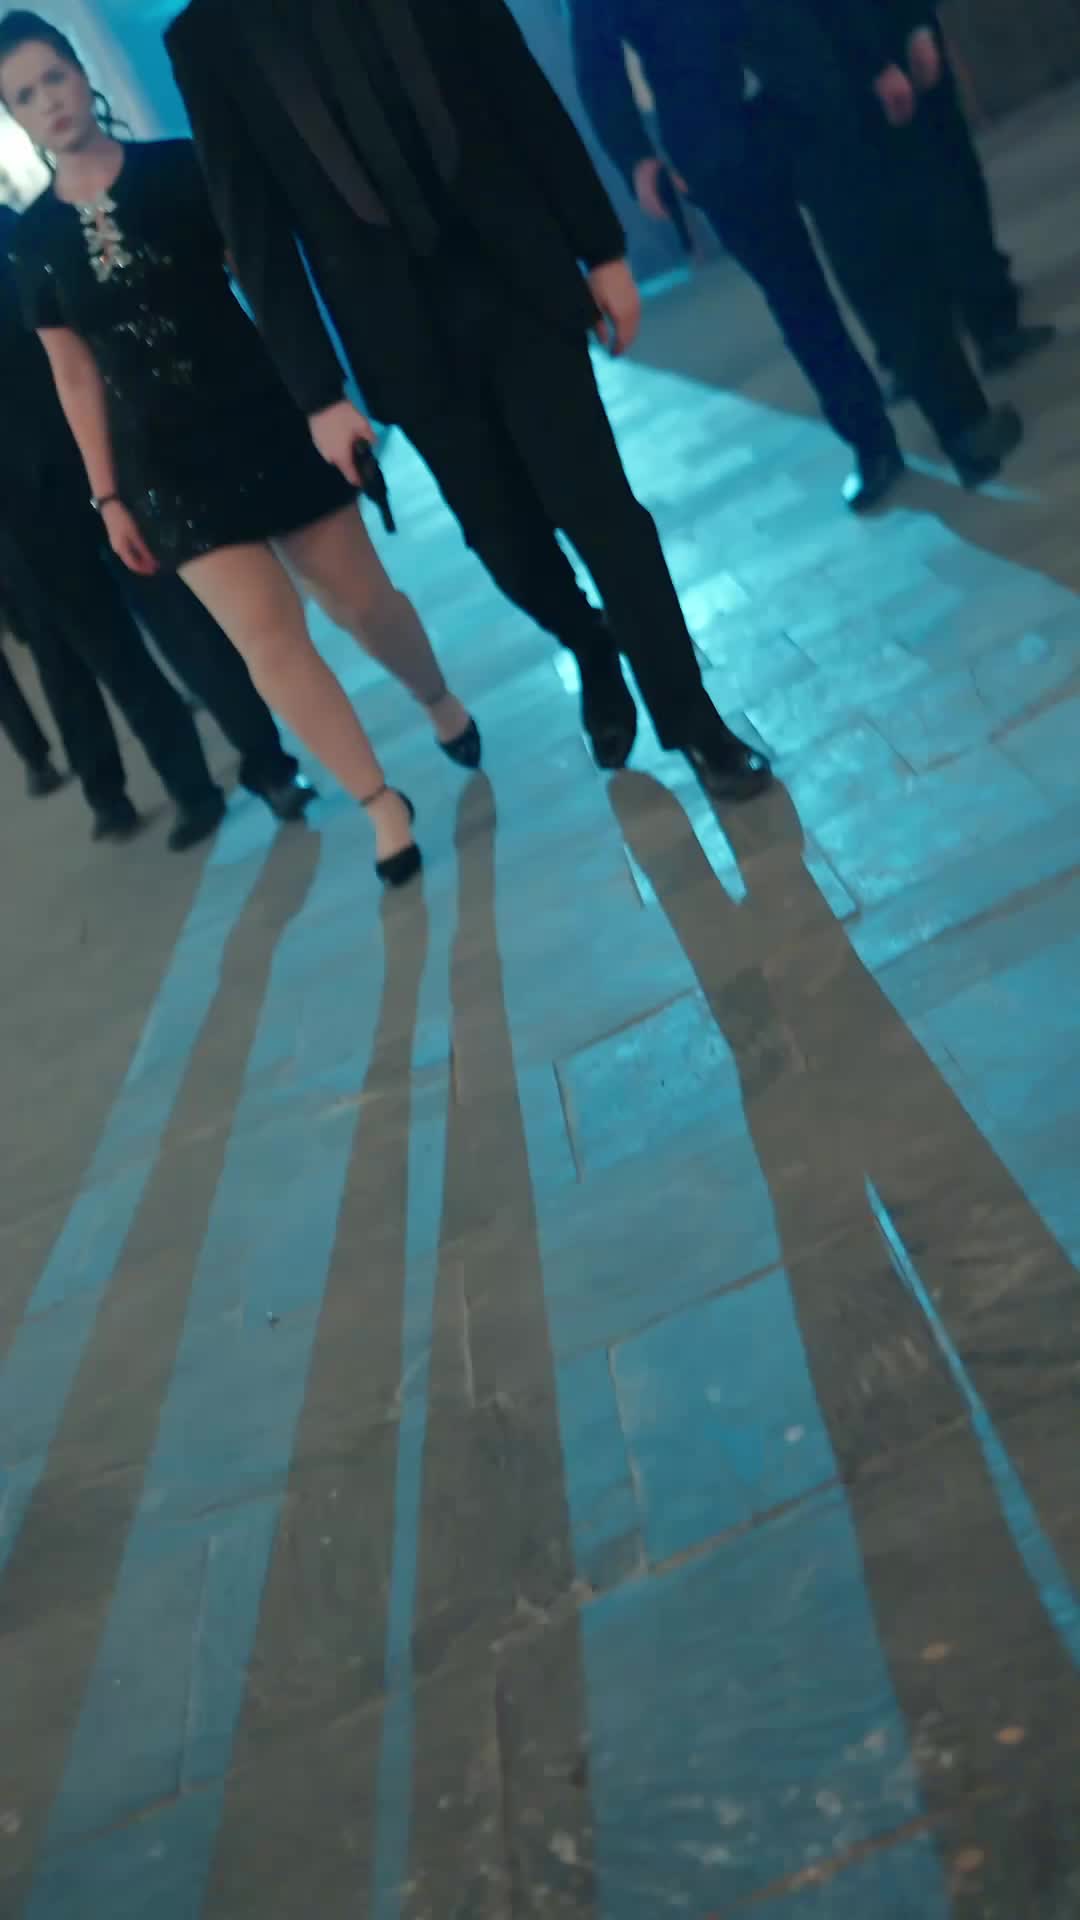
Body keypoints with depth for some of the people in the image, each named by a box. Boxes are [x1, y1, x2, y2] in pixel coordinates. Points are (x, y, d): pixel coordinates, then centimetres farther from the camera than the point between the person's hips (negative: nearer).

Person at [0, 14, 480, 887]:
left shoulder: (180, 168, 0)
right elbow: (76, 374, 8)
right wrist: (108, 495, 6)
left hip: (265, 422, -1)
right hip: (167, 462, 1)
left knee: (361, 599, 5)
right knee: (266, 637, -8)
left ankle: (443, 704, 36)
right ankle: (383, 802, 5)